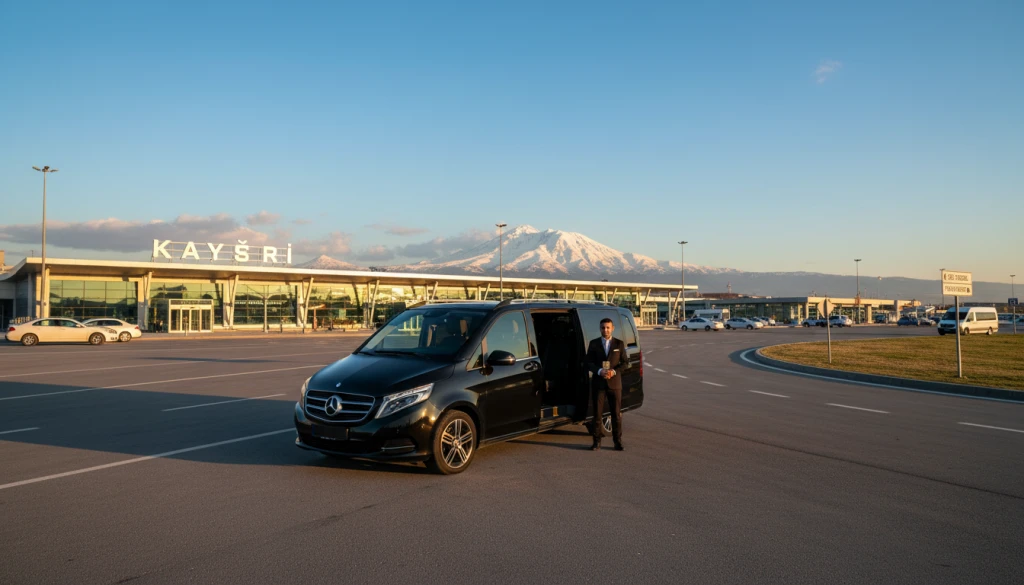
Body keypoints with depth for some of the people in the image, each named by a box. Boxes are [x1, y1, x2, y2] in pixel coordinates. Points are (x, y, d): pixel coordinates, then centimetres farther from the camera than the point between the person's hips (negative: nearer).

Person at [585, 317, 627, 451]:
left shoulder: (619, 344, 6)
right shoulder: (593, 343, 5)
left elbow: (625, 363, 4)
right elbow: (588, 362, 2)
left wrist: (614, 372, -13)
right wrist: (599, 371, -15)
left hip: (614, 383, 0)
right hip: (598, 383, 0)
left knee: (617, 413, 4)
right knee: (597, 413, 2)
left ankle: (618, 441, 13)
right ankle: (597, 441, 9)